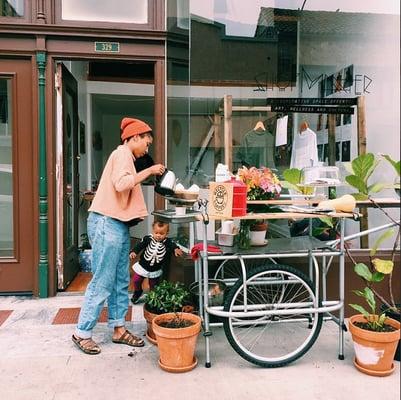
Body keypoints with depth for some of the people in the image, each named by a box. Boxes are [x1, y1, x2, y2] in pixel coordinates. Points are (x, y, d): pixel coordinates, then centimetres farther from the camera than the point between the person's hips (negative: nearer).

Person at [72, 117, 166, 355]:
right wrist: (149, 171, -17)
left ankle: (119, 329, 20)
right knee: (102, 283, -4)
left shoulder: (125, 156, 22)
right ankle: (82, 333, 7)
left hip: (117, 225, 10)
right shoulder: (123, 153, -7)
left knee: (121, 282, 12)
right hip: (107, 223, -10)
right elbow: (121, 184, -24)